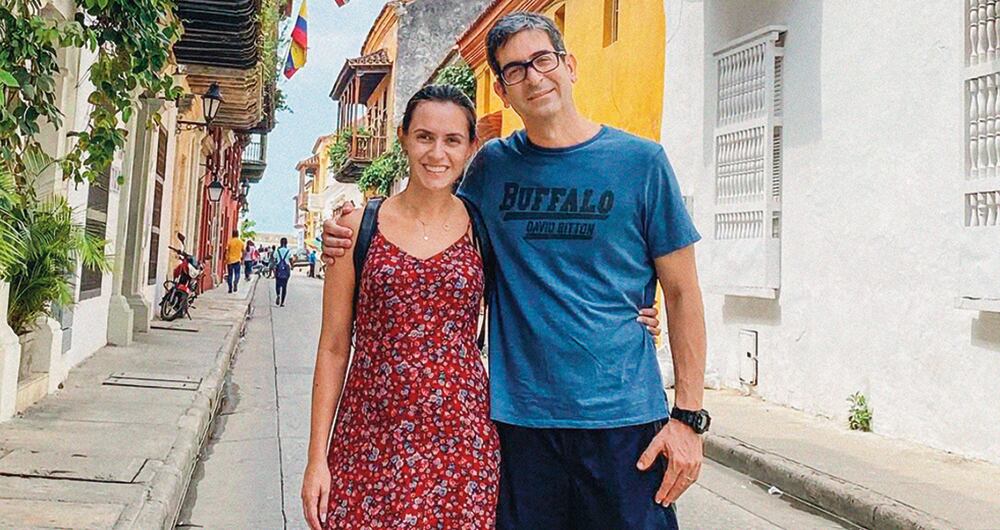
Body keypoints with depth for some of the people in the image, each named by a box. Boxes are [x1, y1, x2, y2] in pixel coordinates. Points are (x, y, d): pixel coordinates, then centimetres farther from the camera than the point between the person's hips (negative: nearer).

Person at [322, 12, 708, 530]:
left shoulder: (640, 161, 0)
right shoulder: (493, 165, 5)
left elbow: (681, 293, 2)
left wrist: (688, 416, -4)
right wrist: (350, 239, 3)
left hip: (623, 415, -1)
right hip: (518, 416, 2)